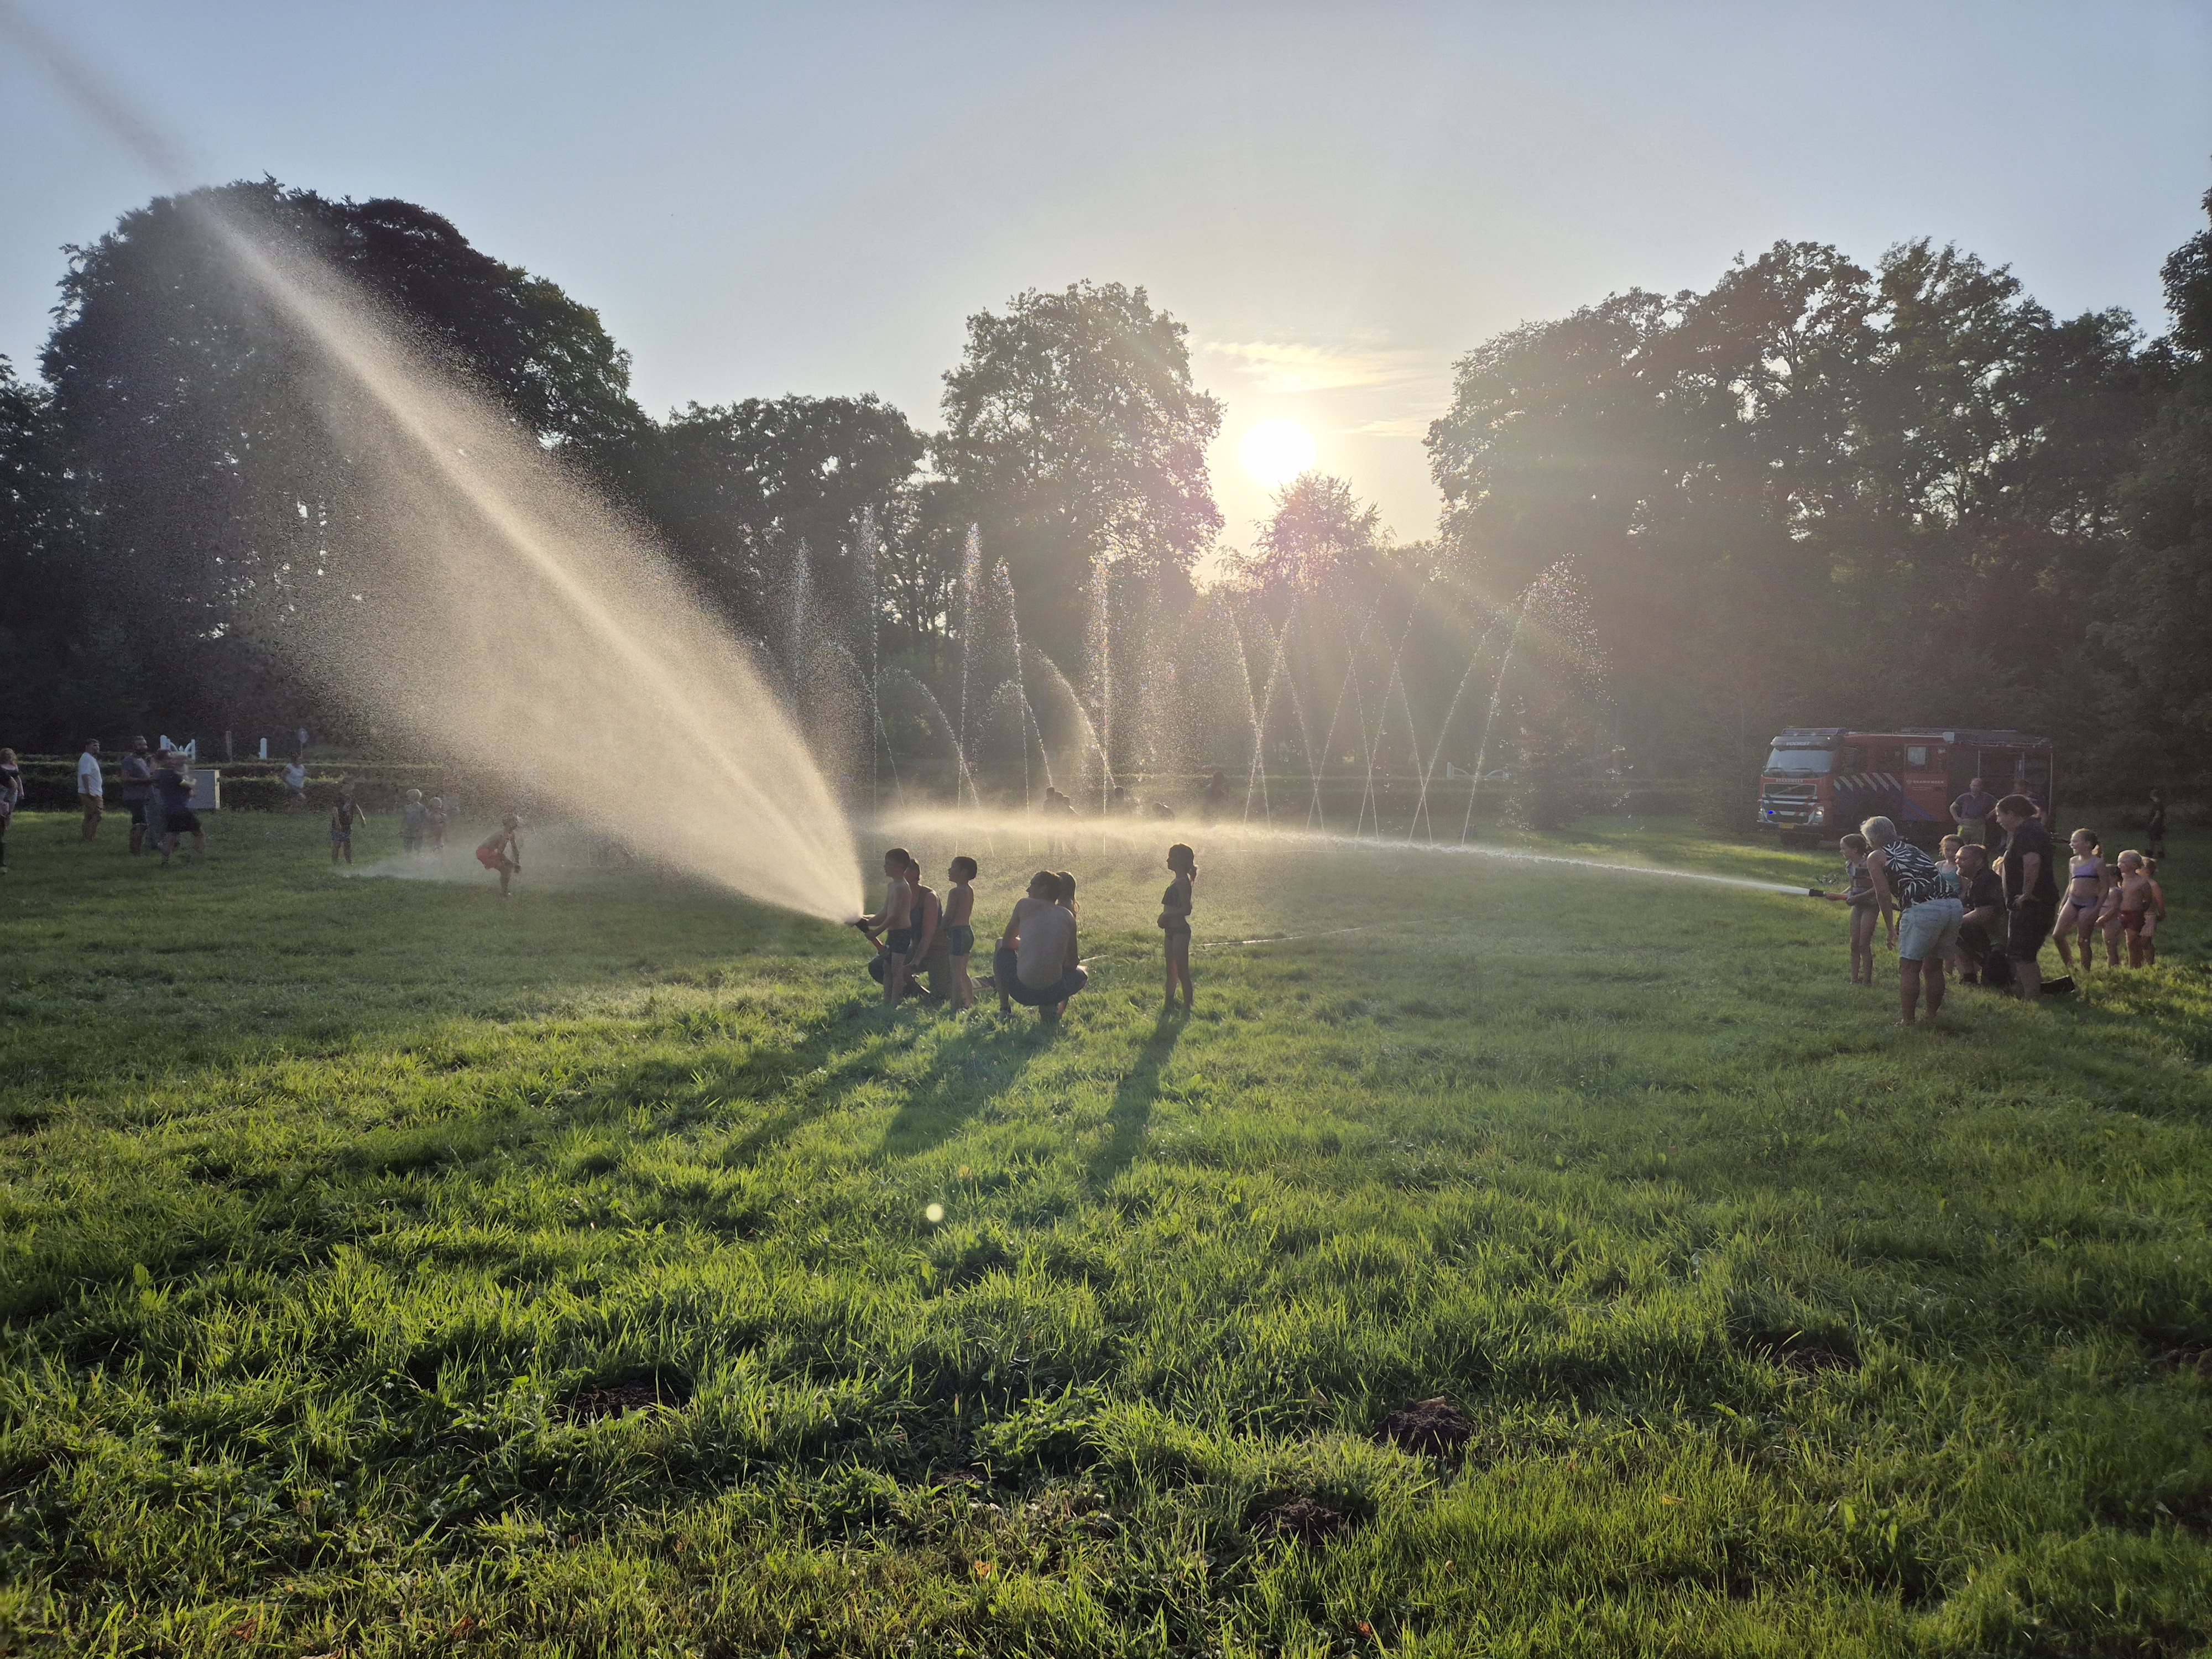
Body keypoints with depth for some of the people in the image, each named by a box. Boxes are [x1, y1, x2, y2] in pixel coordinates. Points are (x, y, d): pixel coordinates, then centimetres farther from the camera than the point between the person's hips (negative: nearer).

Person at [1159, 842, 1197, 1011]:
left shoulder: (1182, 882, -16)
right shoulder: (1178, 881, 13)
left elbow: (1186, 909, -23)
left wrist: (1166, 915, -22)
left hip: (1180, 932, -10)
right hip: (1172, 932, 10)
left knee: (1182, 972, -4)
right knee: (1171, 971, 17)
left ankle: (1187, 1008, 1)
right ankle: (1169, 1004, 27)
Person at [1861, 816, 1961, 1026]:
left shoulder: (1876, 857, 11)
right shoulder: (1912, 849, 30)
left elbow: (1884, 894, 3)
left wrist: (1891, 928, 11)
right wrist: (1901, 919, 36)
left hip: (1924, 909, -7)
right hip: (1955, 906, 7)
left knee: (1909, 967, 1)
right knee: (1934, 967, 18)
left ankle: (1908, 1020, 0)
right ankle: (1932, 1016, 24)